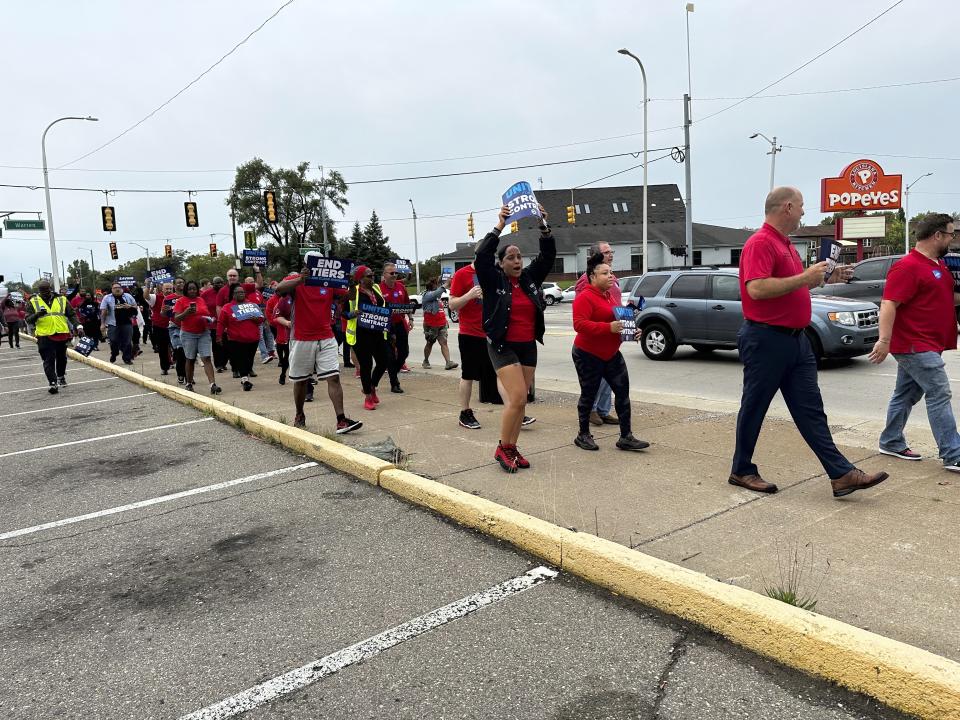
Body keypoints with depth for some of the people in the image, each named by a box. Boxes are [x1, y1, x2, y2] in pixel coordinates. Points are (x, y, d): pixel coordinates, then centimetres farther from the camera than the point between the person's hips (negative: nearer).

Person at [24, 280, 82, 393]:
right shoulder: (33, 302, 4)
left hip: (62, 334, 2)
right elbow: (28, 320, 2)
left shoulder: (62, 300, 5)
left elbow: (72, 315, 8)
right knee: (48, 361, -7)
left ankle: (61, 376, 39)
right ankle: (53, 383, -8)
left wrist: (78, 326, -7)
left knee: (61, 358, 17)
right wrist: (37, 315, -18)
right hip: (45, 337, -2)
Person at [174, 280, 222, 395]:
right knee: (190, 359, 7)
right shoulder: (181, 301, -1)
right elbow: (176, 318, -9)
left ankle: (213, 385, -16)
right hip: (188, 334, -2)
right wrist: (186, 313, -26)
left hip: (204, 333, 3)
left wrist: (210, 320, 2)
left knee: (207, 358, -8)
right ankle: (189, 384, 22)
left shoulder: (201, 300, 11)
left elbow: (207, 314, 23)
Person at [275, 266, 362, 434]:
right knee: (300, 381, 11)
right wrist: (301, 279, -34)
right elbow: (279, 289, -22)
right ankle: (299, 416, 32)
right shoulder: (294, 281, -2)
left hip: (326, 340, 2)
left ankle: (341, 421, -10)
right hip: (301, 340, -1)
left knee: (334, 378, -7)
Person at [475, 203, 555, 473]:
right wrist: (499, 226, -19)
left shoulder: (530, 278, 7)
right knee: (517, 398, -13)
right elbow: (481, 256, -18)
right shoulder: (494, 281, -5)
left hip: (528, 347, 6)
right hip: (503, 347, -5)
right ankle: (502, 448, 3)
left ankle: (512, 448, 19)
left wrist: (544, 226, -7)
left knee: (521, 401, 8)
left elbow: (548, 255, 4)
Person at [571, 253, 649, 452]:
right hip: (588, 356, -8)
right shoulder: (585, 297, -15)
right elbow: (579, 324, -27)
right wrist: (609, 327, -32)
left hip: (611, 354, 8)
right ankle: (583, 436, 20)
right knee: (589, 396, 4)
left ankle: (626, 437, 7)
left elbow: (618, 318, 26)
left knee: (623, 392, 2)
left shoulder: (610, 295, 14)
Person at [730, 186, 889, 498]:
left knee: (811, 410, 7)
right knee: (753, 409, 4)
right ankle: (741, 471, 18)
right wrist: (805, 277, -21)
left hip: (796, 339, 9)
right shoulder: (760, 243, -14)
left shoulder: (787, 245, 17)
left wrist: (825, 278, 16)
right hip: (765, 340, -9)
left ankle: (842, 475, 9)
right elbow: (756, 289, -28)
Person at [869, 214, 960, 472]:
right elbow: (889, 304, -23)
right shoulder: (908, 267, -16)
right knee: (939, 394, -10)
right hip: (915, 346, -10)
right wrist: (884, 340, -30)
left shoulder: (939, 264, 16)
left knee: (906, 394, 15)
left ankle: (891, 443, 25)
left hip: (926, 346, 10)